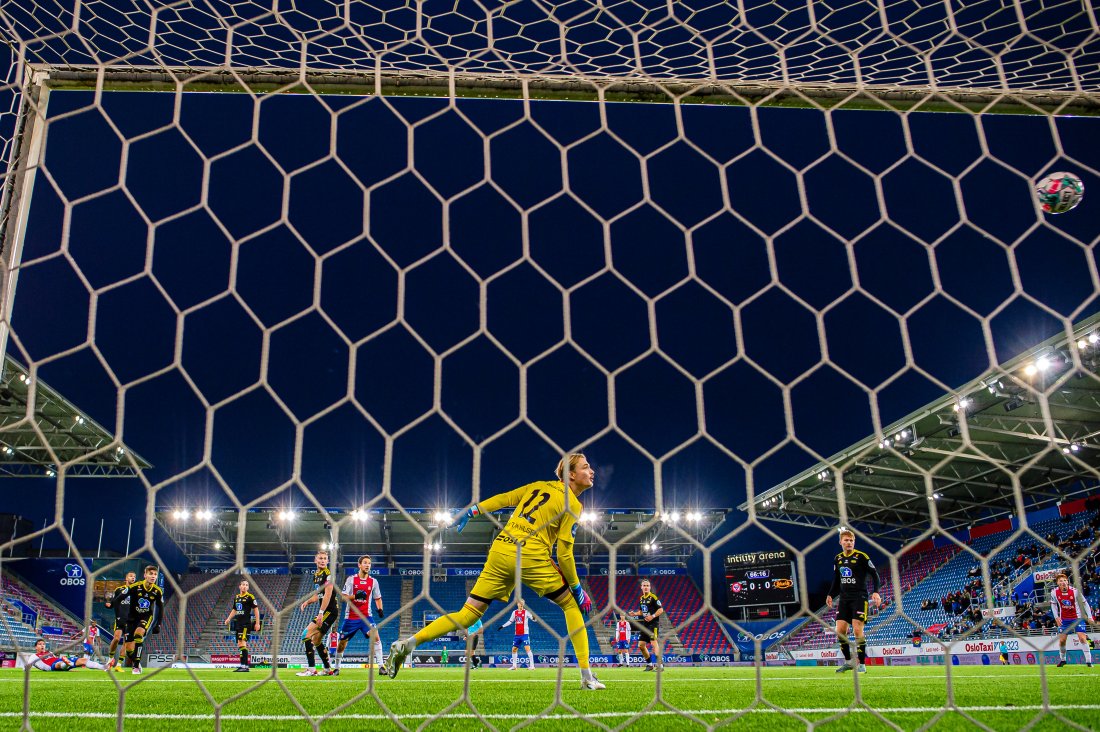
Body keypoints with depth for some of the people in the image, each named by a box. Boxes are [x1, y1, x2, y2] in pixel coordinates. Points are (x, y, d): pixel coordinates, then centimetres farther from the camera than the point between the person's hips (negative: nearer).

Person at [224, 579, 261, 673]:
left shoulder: (250, 597, -5)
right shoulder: (236, 597, 15)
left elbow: (256, 609, -5)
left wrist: (257, 623, -9)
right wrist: (229, 618, 13)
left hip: (246, 623, -8)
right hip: (238, 623, 8)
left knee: (242, 643, -17)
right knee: (239, 645, 8)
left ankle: (245, 665, -21)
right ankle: (242, 665, 13)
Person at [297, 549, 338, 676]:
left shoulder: (328, 574, -12)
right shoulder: (316, 575, 16)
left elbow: (327, 595, -20)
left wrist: (320, 613, -25)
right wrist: (307, 601, 4)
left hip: (329, 610, -9)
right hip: (323, 611, 9)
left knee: (306, 635, -14)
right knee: (316, 641, 14)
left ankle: (311, 669, -13)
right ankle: (328, 670, 22)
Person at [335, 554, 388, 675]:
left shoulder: (373, 581, 4)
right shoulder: (351, 579, -3)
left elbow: (378, 598, 14)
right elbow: (344, 597, -5)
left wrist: (380, 609, -5)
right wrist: (355, 596, -24)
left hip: (366, 616, 0)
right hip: (351, 617, 0)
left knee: (375, 636, -21)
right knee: (342, 643, 8)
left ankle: (380, 666, -20)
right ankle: (337, 667, 30)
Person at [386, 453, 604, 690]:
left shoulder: (540, 485, 18)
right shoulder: (573, 504, -1)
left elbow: (503, 498, 20)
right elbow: (564, 554, -4)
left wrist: (472, 510, 28)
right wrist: (577, 587, 6)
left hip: (500, 551, 6)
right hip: (530, 556, -6)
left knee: (468, 614, 8)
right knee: (572, 605, 12)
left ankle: (407, 644, -1)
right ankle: (587, 676, 8)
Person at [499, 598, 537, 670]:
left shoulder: (526, 612, -5)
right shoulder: (514, 612, 9)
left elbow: (533, 619, -16)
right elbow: (510, 621, 21)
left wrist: (533, 618, -39)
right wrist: (503, 626, 17)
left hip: (525, 634, -5)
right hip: (517, 635, 5)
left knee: (527, 648, -14)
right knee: (514, 649, 8)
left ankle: (532, 665, -13)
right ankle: (514, 666, 20)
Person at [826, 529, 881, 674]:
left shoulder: (861, 557, -8)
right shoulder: (837, 559, 9)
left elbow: (874, 574, -6)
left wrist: (875, 592, -17)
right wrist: (830, 595, 13)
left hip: (859, 597, -6)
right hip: (844, 598, 6)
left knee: (858, 630, -11)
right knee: (840, 631, 1)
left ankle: (862, 664, 0)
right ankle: (848, 662, 15)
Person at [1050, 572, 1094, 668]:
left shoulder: (1075, 591, -19)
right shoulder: (1054, 593, -12)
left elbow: (1084, 603, -7)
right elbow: (1053, 604, 5)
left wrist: (1089, 616, -10)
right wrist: (1056, 617, -4)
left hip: (1077, 617, -2)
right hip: (1064, 619, 2)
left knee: (1082, 638, -13)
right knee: (1061, 640, 1)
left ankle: (1089, 661, -5)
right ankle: (1062, 659, 22)